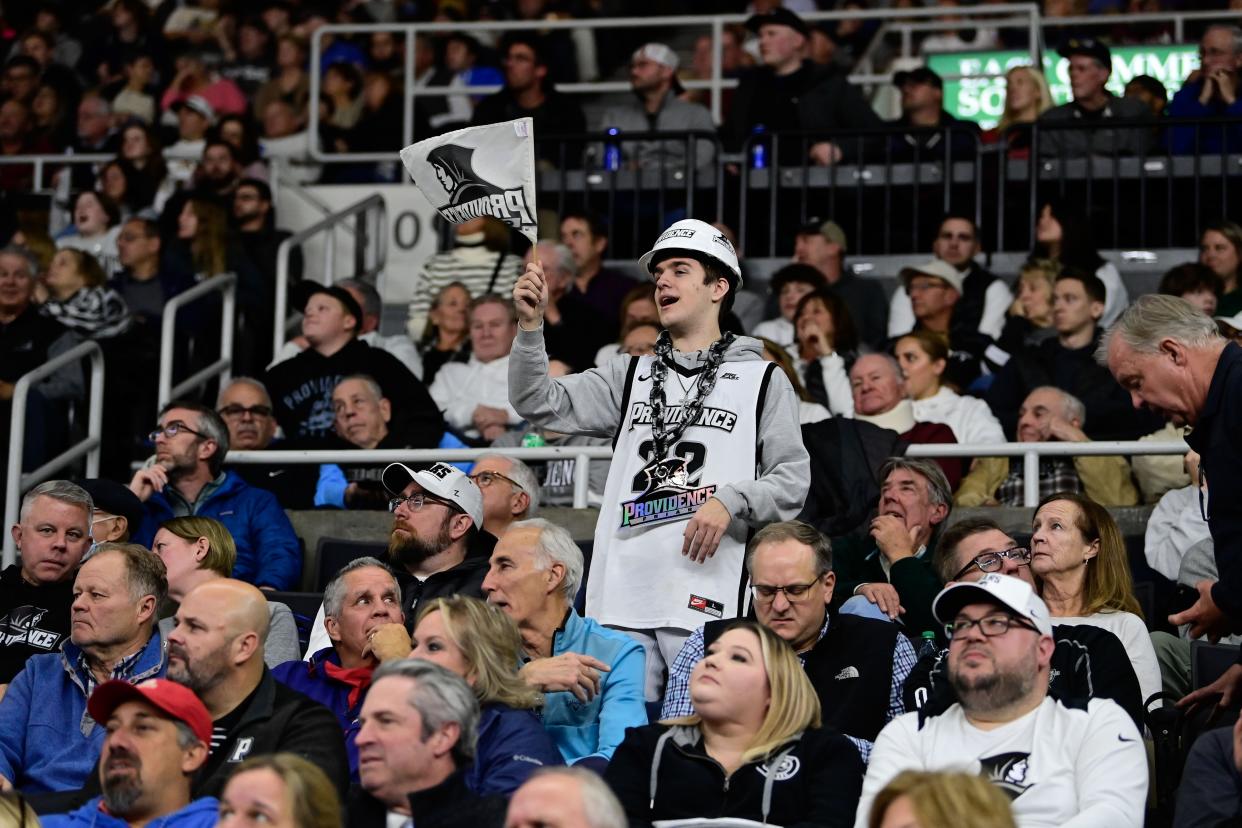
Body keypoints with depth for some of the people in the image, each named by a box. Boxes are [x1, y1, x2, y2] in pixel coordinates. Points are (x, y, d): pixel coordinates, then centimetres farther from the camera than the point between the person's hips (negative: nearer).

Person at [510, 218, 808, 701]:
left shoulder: (760, 379, 10)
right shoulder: (630, 376, 20)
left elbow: (792, 480, 3)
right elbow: (539, 404, 10)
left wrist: (730, 501, -15)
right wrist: (530, 326, -3)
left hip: (706, 596, -4)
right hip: (620, 596, 4)